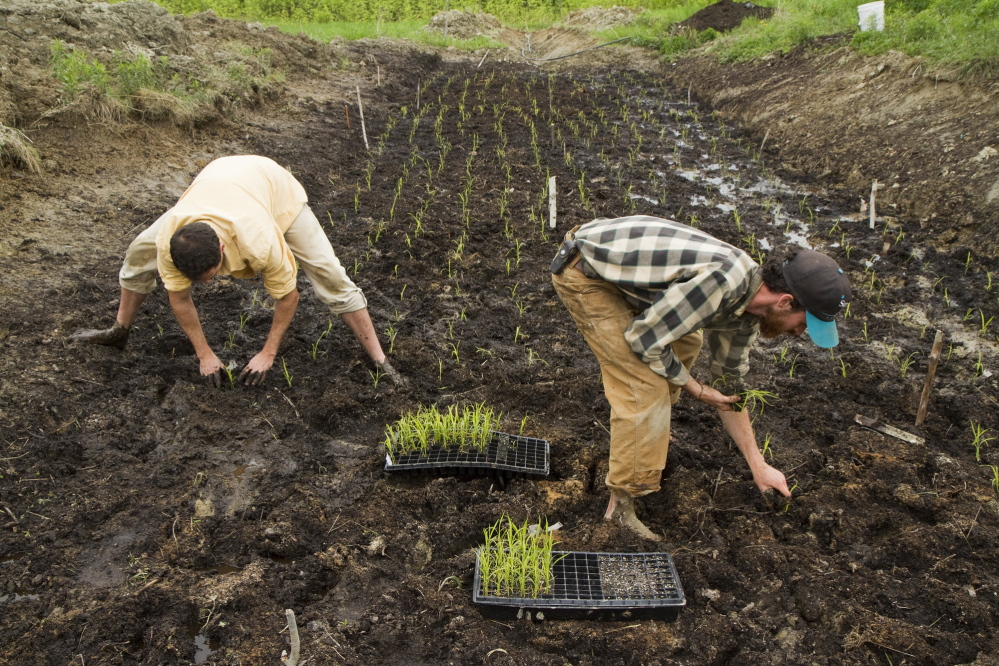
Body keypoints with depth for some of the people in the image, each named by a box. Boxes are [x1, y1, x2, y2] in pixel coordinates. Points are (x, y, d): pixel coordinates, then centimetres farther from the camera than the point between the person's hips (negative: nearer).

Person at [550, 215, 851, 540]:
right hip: (583, 272, -9)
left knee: (684, 343, 20)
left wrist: (759, 466, 14)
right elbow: (644, 338, -22)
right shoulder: (721, 281, -29)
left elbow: (729, 384, 13)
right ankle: (620, 505, -3)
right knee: (645, 387, -13)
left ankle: (650, 430, 39)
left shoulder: (746, 311, 1)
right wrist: (696, 389, -8)